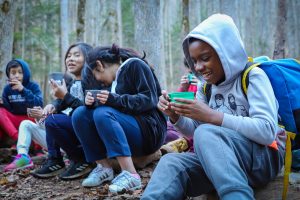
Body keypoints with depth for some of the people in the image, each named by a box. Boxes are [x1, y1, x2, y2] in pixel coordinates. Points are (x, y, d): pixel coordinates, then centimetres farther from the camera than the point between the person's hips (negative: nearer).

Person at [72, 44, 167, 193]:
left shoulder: (135, 65, -4)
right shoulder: (114, 77, 19)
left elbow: (149, 100, -16)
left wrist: (115, 100, -25)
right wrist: (92, 102, -8)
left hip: (150, 131, -7)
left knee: (103, 114, -31)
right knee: (80, 114, -7)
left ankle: (130, 175, -35)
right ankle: (104, 167, -9)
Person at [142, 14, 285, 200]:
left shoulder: (253, 76, -8)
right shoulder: (206, 86, 11)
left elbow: (267, 132, -21)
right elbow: (195, 130, 15)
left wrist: (212, 116, -26)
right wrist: (175, 116, -7)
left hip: (265, 156, -5)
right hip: (220, 158, 5)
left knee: (206, 133, -33)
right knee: (171, 162, -24)